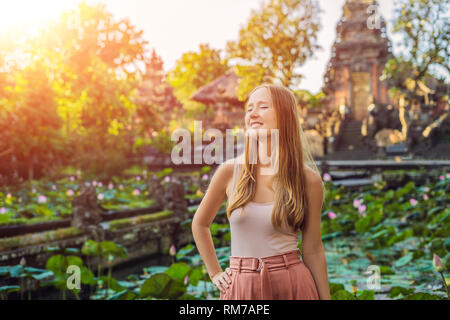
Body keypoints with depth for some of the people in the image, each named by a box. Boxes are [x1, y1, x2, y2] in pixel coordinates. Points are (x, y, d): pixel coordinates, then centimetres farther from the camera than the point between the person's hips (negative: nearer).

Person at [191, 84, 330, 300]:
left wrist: (325, 297, 1)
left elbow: (313, 250, 0)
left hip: (292, 284, 0)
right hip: (241, 288, 1)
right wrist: (215, 274, 9)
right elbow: (200, 224, 11)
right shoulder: (229, 171, -4)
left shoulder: (308, 181, -6)